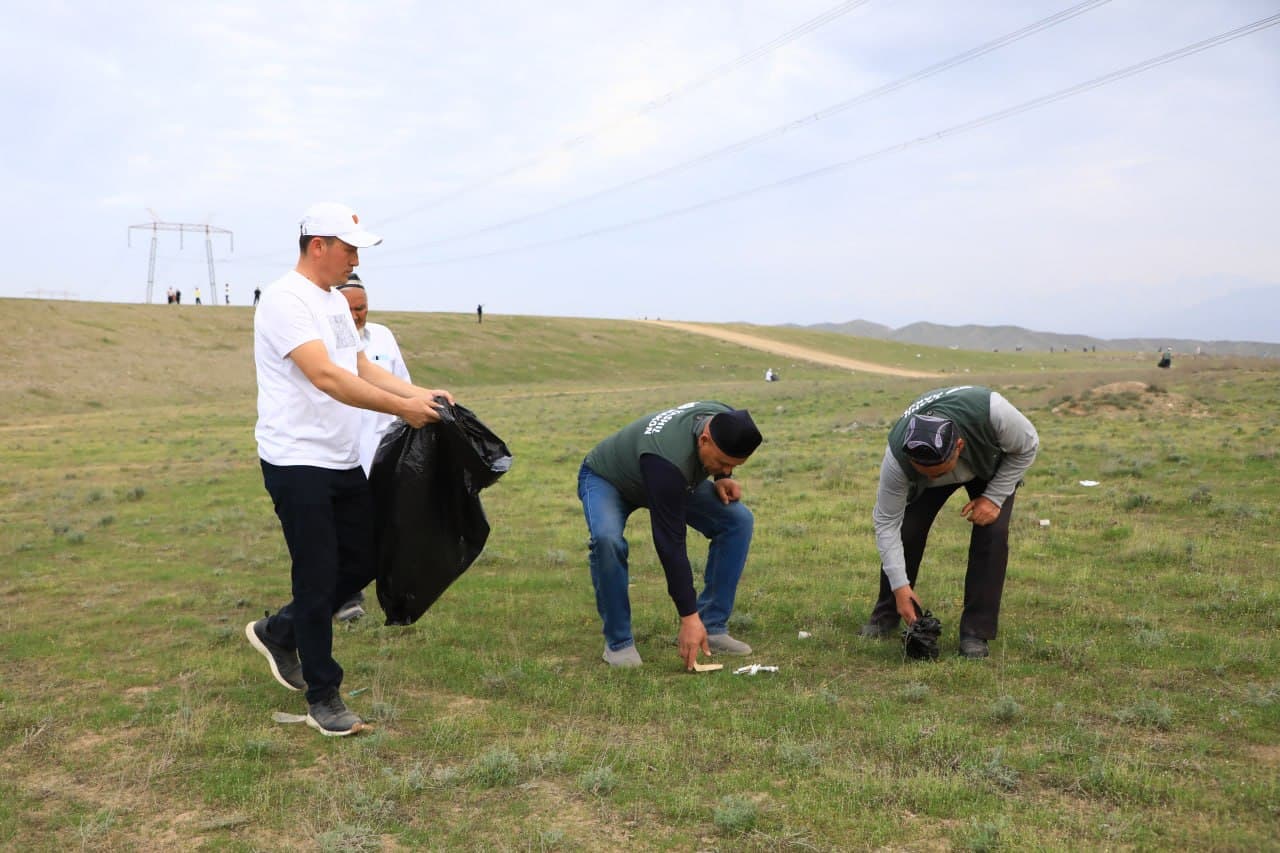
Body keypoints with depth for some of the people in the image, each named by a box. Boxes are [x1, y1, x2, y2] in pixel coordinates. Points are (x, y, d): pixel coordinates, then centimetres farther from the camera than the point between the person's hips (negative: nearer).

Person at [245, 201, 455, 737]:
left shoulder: (335, 302, 15)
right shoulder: (286, 300, -16)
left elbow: (362, 368, 18)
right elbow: (326, 377, -27)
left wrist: (420, 392, 4)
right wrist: (401, 407, -27)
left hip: (344, 462, 9)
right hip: (298, 464, -9)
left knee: (363, 562, 15)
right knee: (319, 580, -1)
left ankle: (278, 632, 33)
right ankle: (323, 698, 13)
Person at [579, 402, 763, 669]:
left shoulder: (725, 421, -24)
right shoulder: (668, 460, -45)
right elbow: (670, 542, -42)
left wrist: (722, 478, -15)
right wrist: (689, 617, -40)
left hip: (671, 479, 7)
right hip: (605, 478, -6)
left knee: (738, 520, -13)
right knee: (607, 539, -39)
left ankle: (712, 627, -3)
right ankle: (618, 641, -16)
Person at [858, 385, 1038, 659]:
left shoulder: (991, 410, -45)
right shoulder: (897, 456, -39)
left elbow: (1027, 447, -23)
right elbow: (886, 522, -28)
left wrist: (994, 497, -25)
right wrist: (900, 586, -31)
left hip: (991, 462, 0)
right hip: (928, 462, 1)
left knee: (992, 533, -18)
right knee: (905, 531, -11)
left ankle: (976, 633, -8)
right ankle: (886, 615, 12)